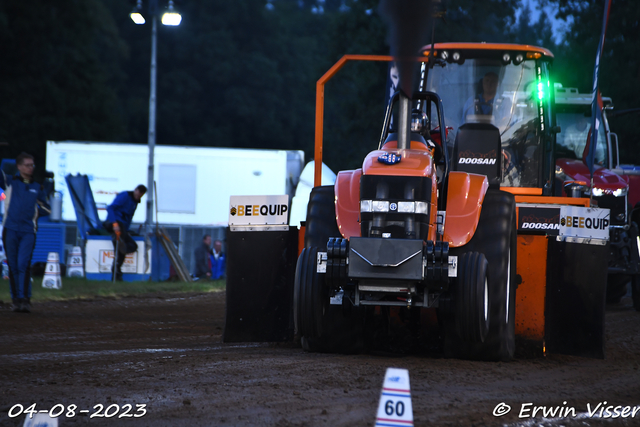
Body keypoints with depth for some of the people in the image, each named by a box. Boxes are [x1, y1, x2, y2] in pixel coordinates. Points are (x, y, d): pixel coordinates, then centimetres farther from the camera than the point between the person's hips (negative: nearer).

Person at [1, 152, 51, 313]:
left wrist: (34, 209, 1)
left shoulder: (37, 188, 15)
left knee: (24, 265, -14)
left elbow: (47, 209, 20)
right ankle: (16, 300, 10)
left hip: (28, 231, 0)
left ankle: (24, 300, -17)